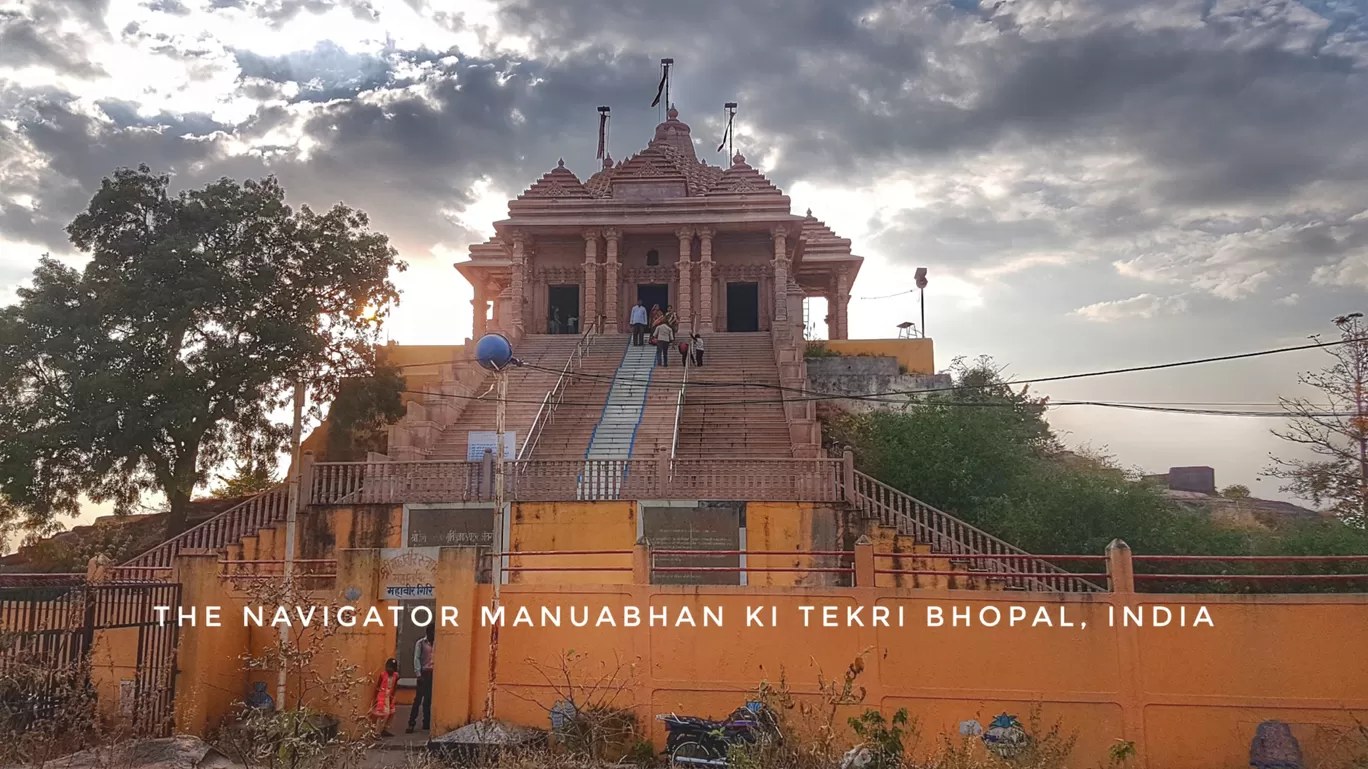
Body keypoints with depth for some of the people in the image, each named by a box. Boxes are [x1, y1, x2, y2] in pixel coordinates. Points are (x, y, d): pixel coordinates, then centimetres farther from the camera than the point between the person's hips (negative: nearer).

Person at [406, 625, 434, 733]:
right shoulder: (421, 643, 0)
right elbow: (416, 659, -4)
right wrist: (419, 674, -11)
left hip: (434, 673, 3)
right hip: (424, 673, -3)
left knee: (428, 700, 7)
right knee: (418, 699, -4)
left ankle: (426, 723, 13)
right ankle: (411, 723, -1)